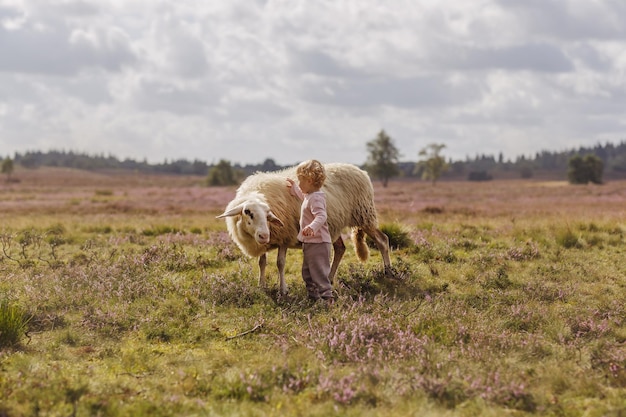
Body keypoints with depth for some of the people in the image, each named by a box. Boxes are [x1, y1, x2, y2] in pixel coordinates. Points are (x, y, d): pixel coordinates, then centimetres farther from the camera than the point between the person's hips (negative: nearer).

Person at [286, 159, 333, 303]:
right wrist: (294, 188, 44)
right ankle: (313, 296, 26)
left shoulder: (316, 198, -22)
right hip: (309, 242, 11)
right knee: (307, 273, 18)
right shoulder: (309, 196, 11)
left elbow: (321, 216, -37)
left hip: (318, 243, -11)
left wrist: (312, 227, -53)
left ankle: (327, 295, -11)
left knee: (319, 271, -12)